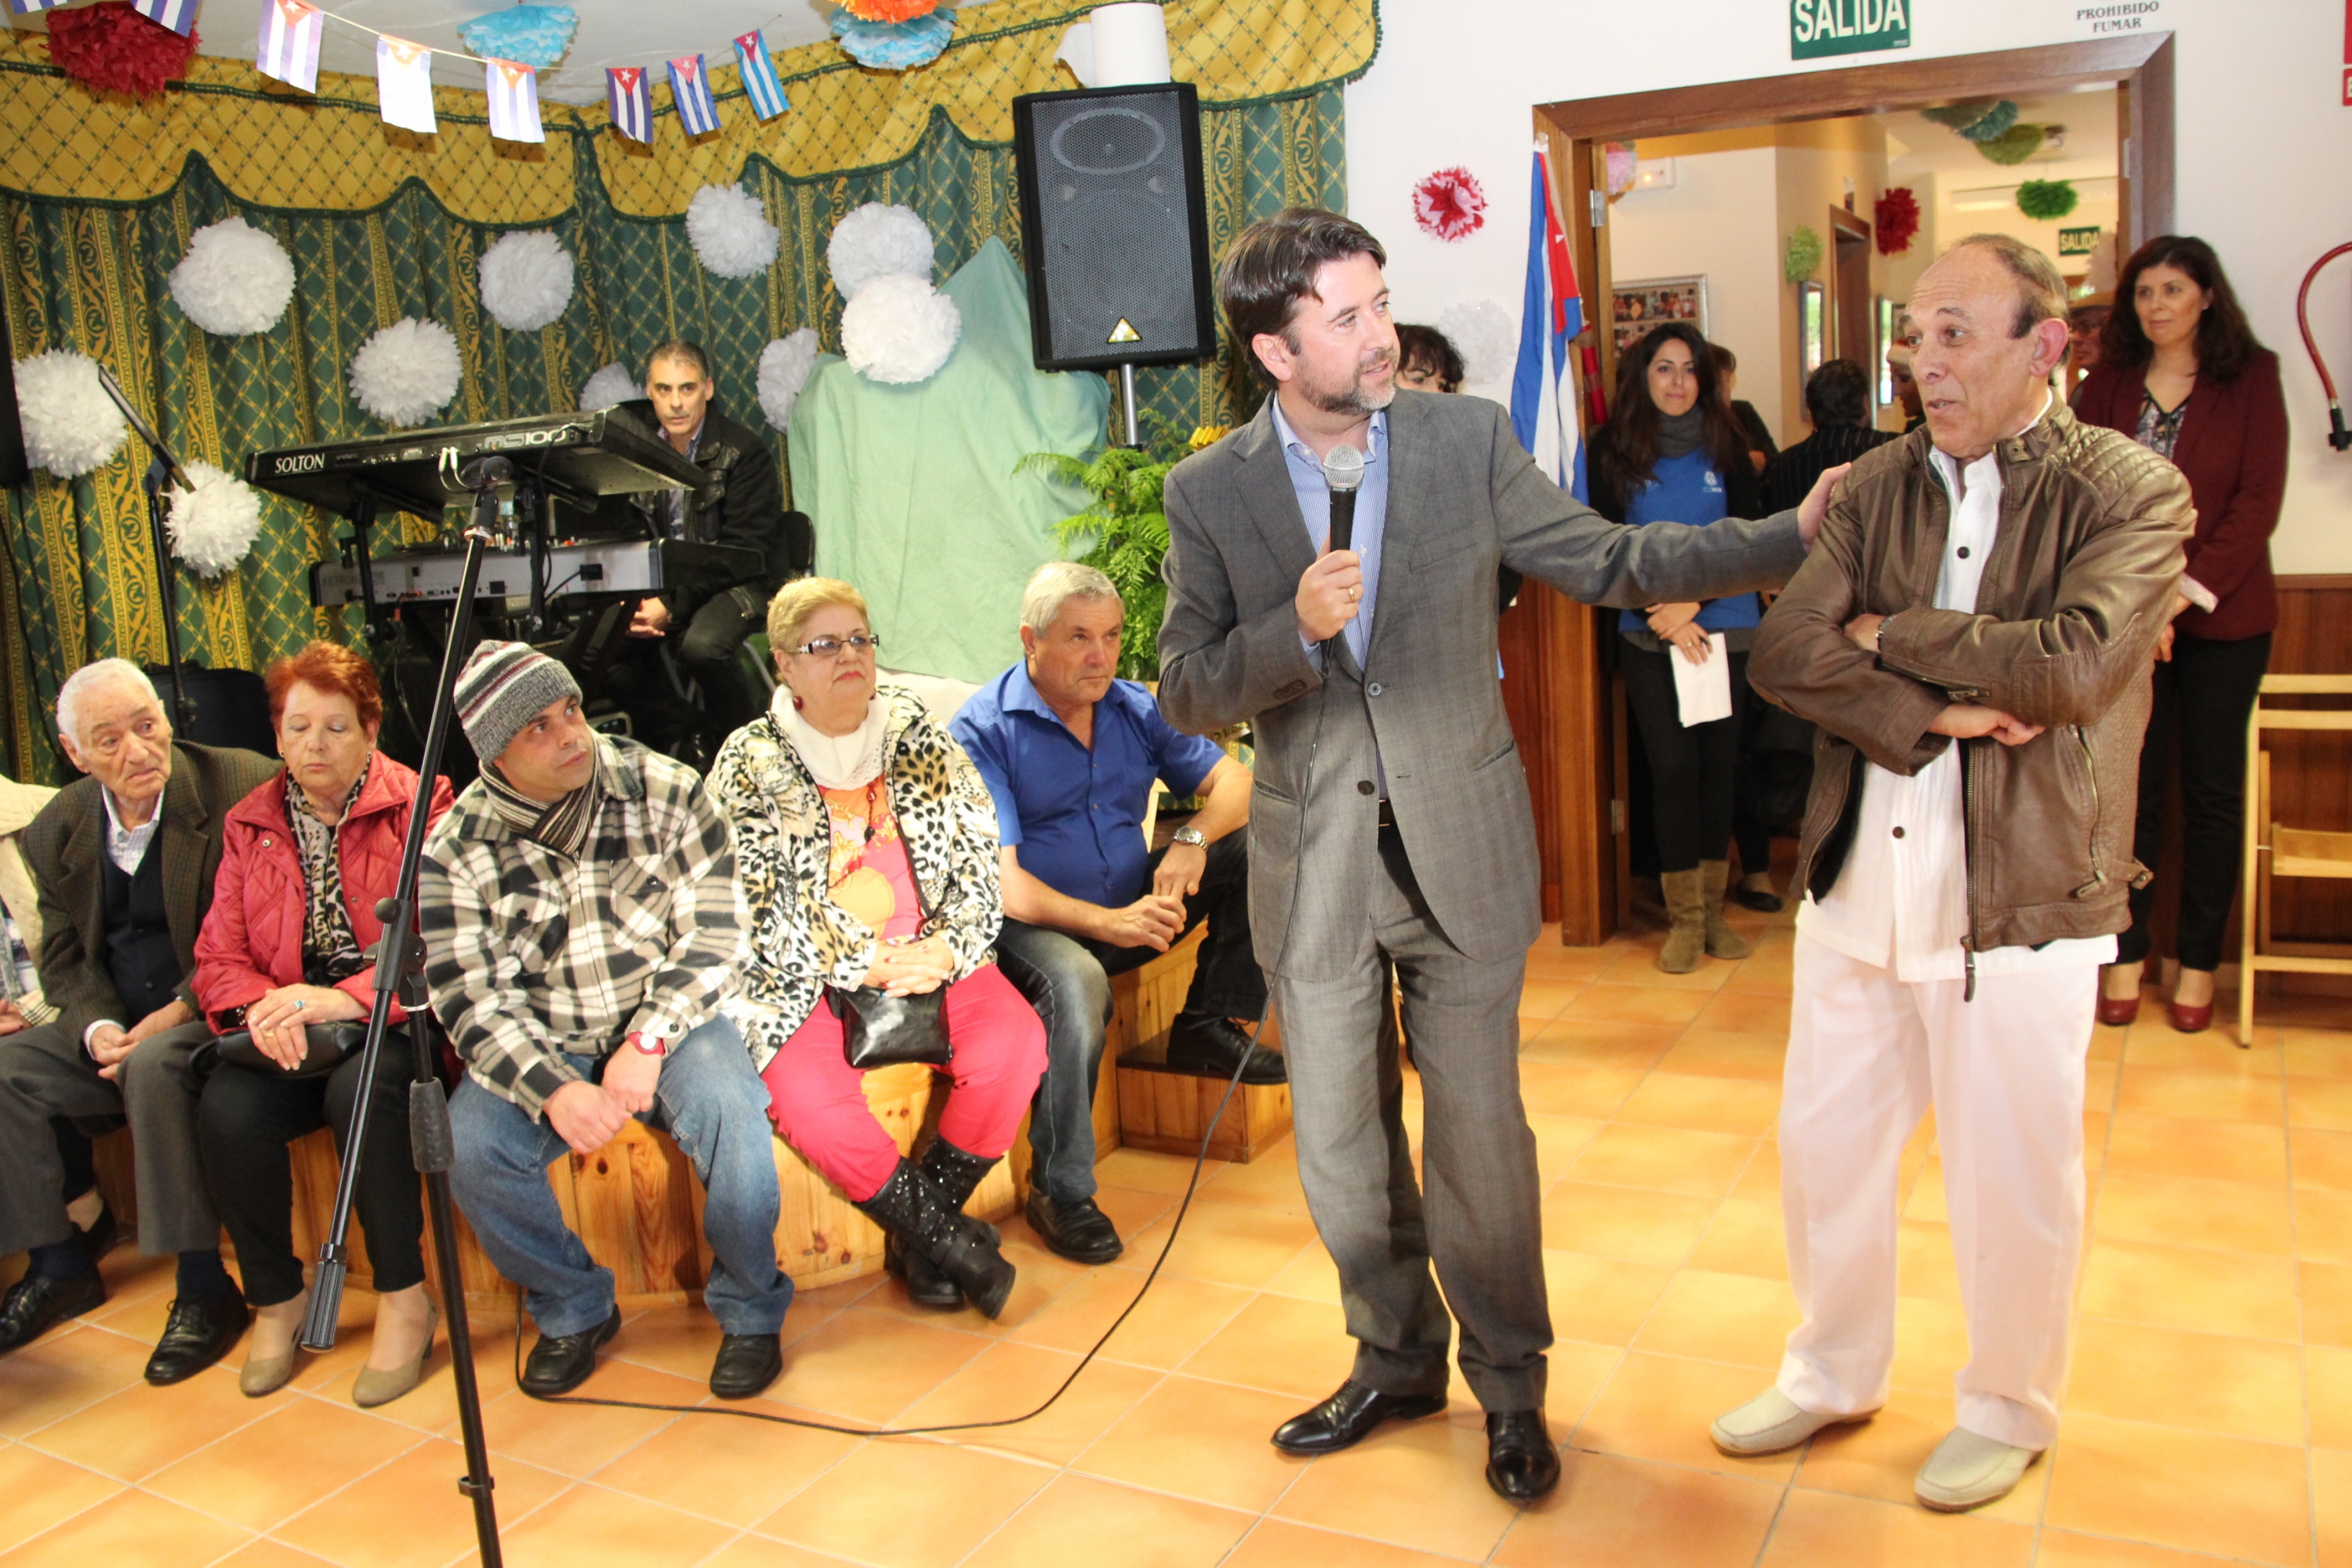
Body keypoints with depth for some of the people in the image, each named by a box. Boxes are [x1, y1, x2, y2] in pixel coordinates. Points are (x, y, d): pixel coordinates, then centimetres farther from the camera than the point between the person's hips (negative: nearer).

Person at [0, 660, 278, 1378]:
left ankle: (203, 1286, -21)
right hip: (116, 1027, 6)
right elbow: (64, 959, 12)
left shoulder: (243, 788, -11)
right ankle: (59, 1264, 5)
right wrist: (97, 1028, -9)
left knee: (154, 1067, -34)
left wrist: (182, 1011, -19)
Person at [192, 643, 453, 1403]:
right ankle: (275, 1298, -1)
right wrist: (266, 1008, -15)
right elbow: (218, 959, 9)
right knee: (225, 1107, -25)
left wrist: (347, 999, -25)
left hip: (395, 1023, -4)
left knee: (361, 1091, -35)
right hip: (289, 1038, 4)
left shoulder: (420, 806, -2)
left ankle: (404, 1300, -15)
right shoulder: (248, 826, 14)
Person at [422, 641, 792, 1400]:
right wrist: (553, 1089, -23)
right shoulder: (456, 847, -5)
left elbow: (713, 937, -7)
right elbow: (469, 998, -8)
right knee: (469, 1148, -25)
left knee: (732, 1122, -30)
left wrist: (647, 1042, -18)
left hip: (669, 1021, -1)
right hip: (542, 1045, 2)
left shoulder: (665, 791, -7)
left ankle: (750, 1310, -2)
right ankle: (572, 1310, 4)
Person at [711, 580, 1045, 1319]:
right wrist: (865, 968, -15)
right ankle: (944, 1236, -9)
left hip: (934, 958, 2)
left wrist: (949, 947, -12)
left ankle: (920, 1233, -5)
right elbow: (757, 910, -8)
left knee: (1013, 1042, -24)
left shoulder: (920, 736, 6)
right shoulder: (749, 766, -2)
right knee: (807, 1095, -30)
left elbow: (979, 856, 5)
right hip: (810, 979, -2)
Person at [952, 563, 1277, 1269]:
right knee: (1076, 982, -40)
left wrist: (1192, 839, -20)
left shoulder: (1134, 707, 5)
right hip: (1037, 926, -6)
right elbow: (997, 880, -20)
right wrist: (1108, 923, -31)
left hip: (1135, 908, 6)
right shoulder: (982, 730, -12)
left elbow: (1233, 781, 2)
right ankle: (1059, 1192, -23)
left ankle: (1207, 1027, 1)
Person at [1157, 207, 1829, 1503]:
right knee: (1339, 1139, 13)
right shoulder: (1209, 491, -3)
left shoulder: (1467, 439, -2)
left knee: (1480, 1130, 7)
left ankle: (1508, 1382, 29)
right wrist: (1293, 630, -21)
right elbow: (1186, 694, -4)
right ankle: (1397, 1359, 37)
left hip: (1458, 847, -1)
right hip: (1313, 863, 1)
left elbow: (1604, 561, 4)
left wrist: (1796, 537, -2)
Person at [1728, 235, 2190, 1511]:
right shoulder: (1875, 485, 6)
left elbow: (2071, 665, -22)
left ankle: (2007, 1409, 35)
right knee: (1824, 1140, 15)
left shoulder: (2130, 493, -6)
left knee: (2011, 1177, 9)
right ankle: (1832, 1373, 38)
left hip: (2021, 895, -4)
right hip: (1857, 878, 5)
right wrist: (1942, 711, -18)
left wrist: (1889, 635, -11)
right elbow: (1785, 651, -6)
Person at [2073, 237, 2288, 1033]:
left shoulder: (2251, 379, 0)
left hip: (2222, 617, -1)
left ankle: (2198, 962, 17)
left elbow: (2258, 501, -6)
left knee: (2212, 791, 6)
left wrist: (2186, 596, -15)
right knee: (2131, 788, 4)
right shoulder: (2107, 386, 5)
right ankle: (2126, 954, 15)